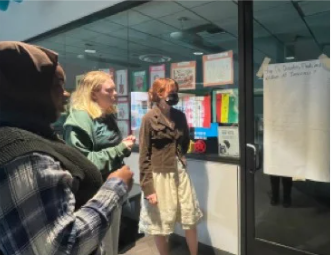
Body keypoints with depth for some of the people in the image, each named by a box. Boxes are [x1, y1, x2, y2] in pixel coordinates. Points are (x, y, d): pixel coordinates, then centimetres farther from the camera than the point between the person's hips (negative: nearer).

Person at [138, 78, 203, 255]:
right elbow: (144, 156, -13)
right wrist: (147, 188, -14)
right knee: (160, 224, 13)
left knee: (191, 219, 15)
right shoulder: (149, 119, -12)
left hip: (180, 173, 5)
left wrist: (180, 158, 11)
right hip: (159, 176, -5)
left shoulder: (179, 116, 3)